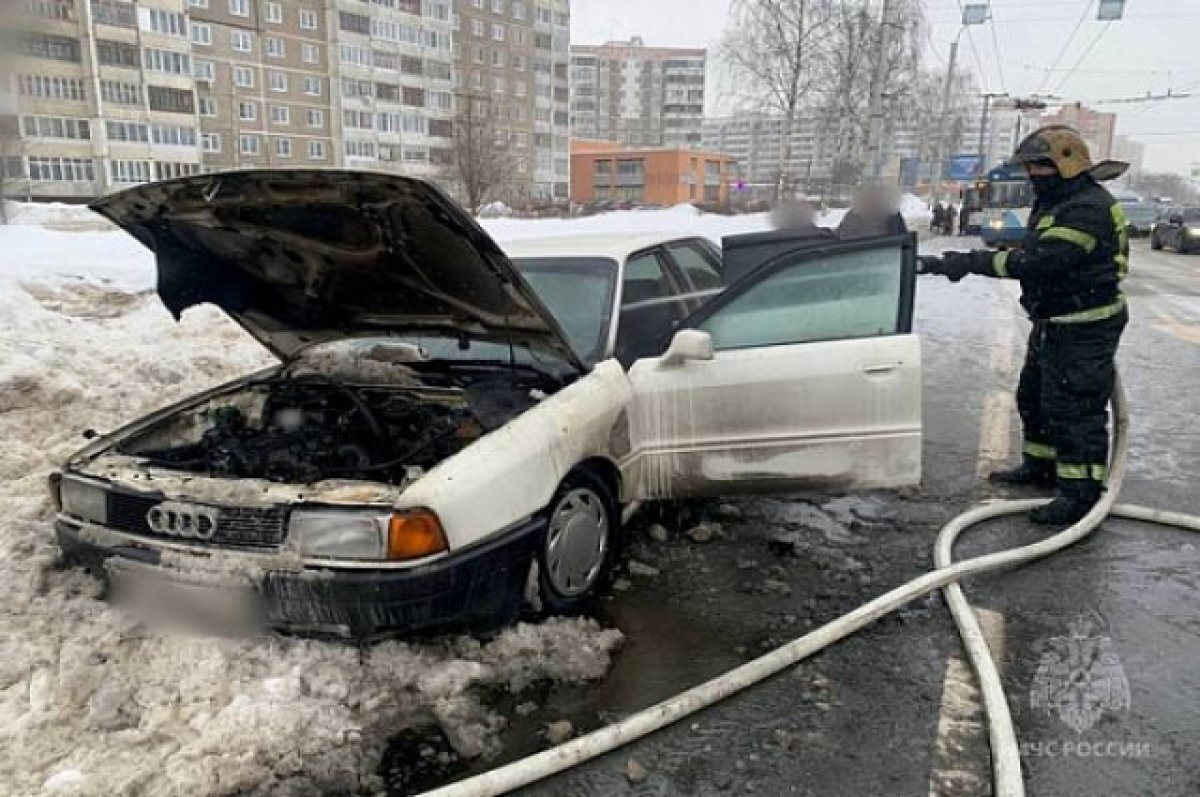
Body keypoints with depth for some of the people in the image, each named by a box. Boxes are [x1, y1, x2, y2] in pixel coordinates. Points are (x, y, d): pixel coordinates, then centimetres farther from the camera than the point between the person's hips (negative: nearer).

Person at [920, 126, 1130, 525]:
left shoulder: (1089, 209, -22)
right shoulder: (1053, 203, 12)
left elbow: (1038, 263, -31)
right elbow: (1033, 255, 15)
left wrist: (973, 261, -29)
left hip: (1083, 332, -11)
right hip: (1052, 325, 11)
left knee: (1076, 411, -5)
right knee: (1034, 398, 20)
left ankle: (1081, 493, 4)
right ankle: (1040, 466, 36)